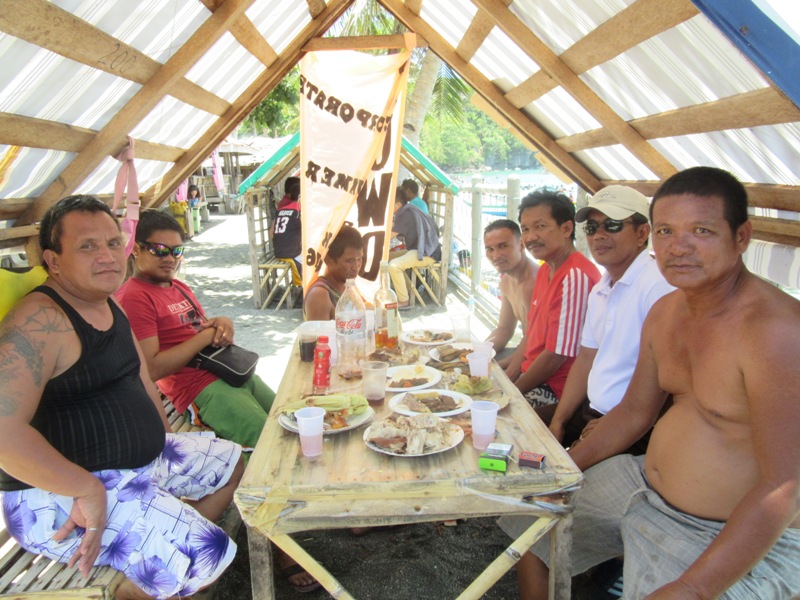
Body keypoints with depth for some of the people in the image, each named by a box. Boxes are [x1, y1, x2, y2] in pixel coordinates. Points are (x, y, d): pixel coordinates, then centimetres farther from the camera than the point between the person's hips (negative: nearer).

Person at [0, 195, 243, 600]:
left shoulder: (108, 306, 9)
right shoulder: (39, 321, -22)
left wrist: (163, 443, 8)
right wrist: (88, 489, -27)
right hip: (59, 492, -10)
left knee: (233, 462, 21)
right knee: (208, 555, -23)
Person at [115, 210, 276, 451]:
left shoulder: (179, 287, 17)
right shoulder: (133, 298, -11)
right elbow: (152, 369, -19)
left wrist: (223, 324, -1)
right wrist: (206, 336, -17)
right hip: (200, 389, -9)